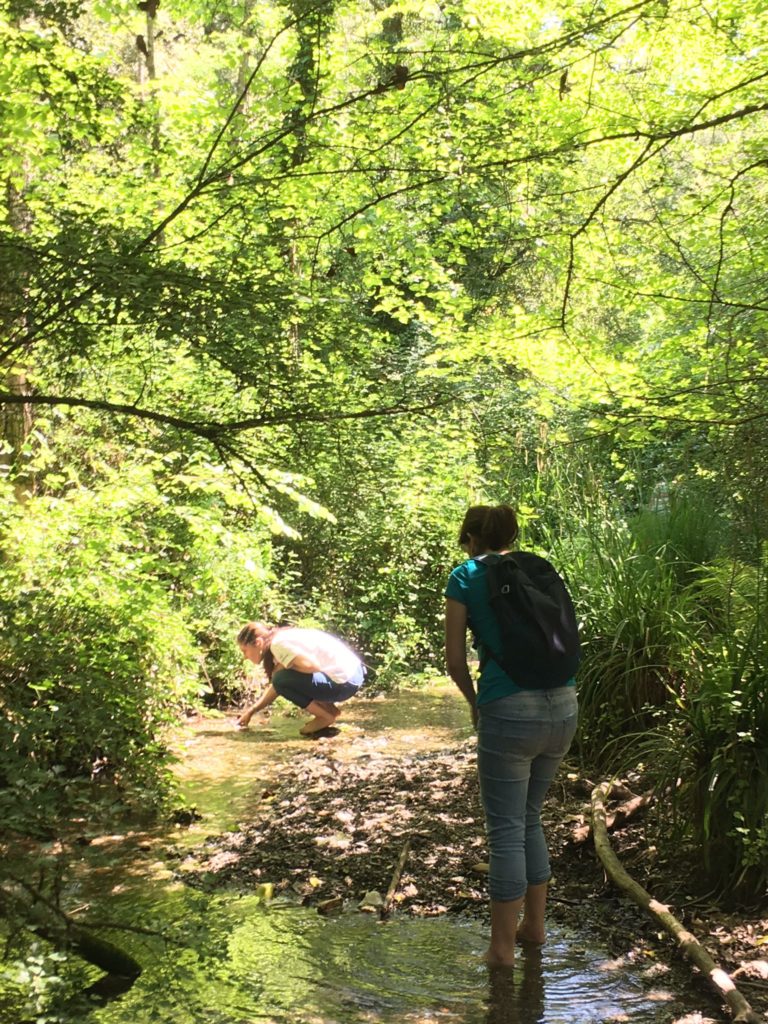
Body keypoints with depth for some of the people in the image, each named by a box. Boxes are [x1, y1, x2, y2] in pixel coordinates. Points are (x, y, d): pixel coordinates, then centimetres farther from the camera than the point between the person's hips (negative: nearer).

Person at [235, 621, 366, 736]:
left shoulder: (278, 644, -14)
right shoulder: (283, 638, 15)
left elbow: (312, 666, -25)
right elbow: (276, 686, 23)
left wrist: (284, 667, -9)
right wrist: (251, 711, 22)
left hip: (345, 682, -10)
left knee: (282, 680, -15)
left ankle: (326, 716, -1)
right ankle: (328, 708, 17)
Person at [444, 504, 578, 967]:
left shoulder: (466, 576, 3)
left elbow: (456, 659, 1)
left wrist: (474, 702, 18)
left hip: (510, 709, -5)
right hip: (563, 706, 6)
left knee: (506, 828, 4)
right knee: (530, 818, 21)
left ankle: (503, 947, 12)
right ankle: (534, 925, 30)